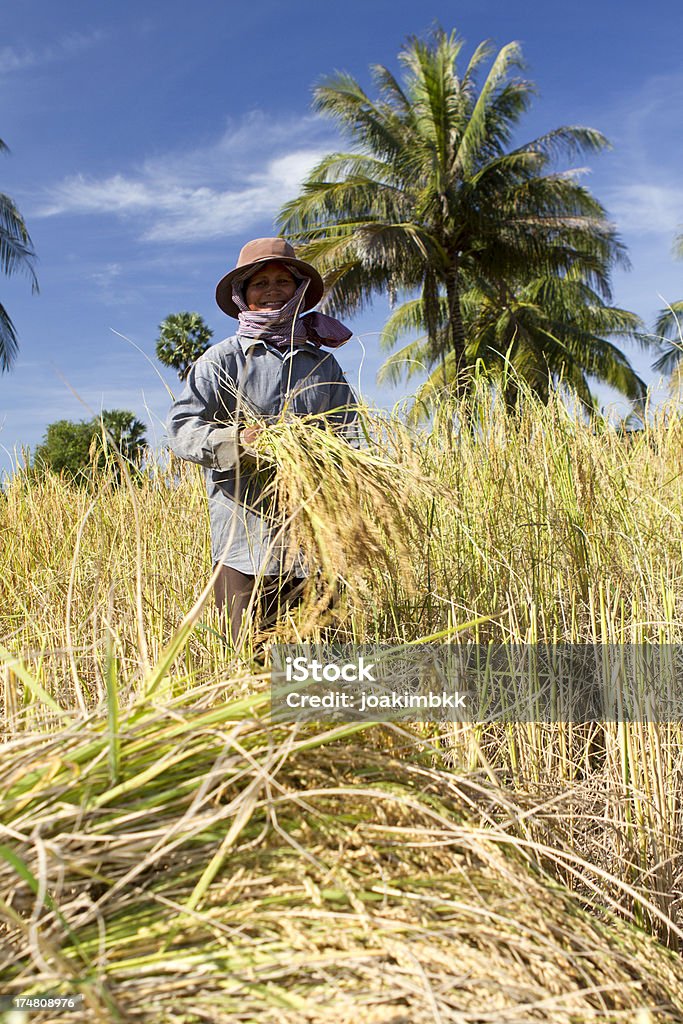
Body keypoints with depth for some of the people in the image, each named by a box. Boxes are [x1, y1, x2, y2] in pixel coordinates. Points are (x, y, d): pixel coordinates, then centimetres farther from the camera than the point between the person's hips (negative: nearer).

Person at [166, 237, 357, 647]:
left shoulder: (323, 363, 17)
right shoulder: (224, 359, 6)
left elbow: (349, 430, 17)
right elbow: (181, 425, -2)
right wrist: (233, 441, -21)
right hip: (246, 531, -3)